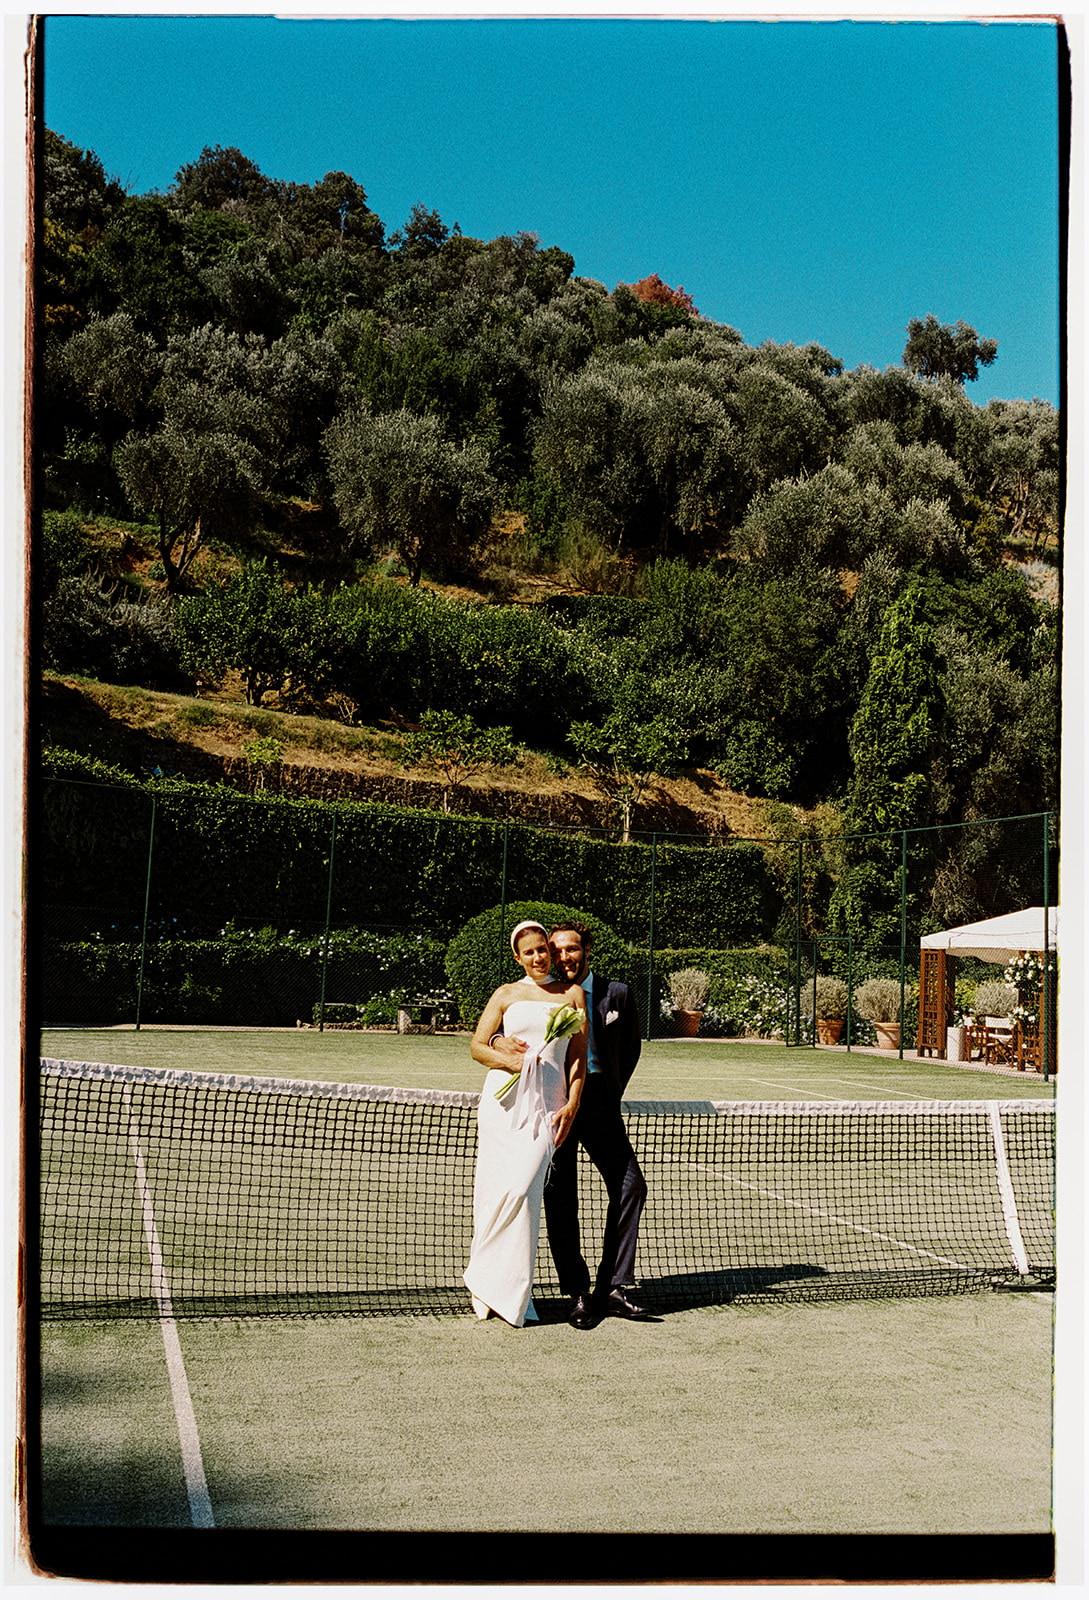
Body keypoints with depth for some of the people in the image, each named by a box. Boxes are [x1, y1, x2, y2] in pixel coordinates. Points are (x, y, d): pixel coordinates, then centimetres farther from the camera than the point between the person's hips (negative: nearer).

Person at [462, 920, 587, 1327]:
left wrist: (572, 1105, -2)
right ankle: (487, 1291, 7)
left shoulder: (572, 994, 12)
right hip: (503, 1099, 1)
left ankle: (488, 1280, -1)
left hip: (546, 1104, -1)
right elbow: (477, 1046, 9)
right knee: (492, 1191, -4)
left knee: (519, 1190, -16)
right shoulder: (507, 994, 12)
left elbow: (579, 1056, 9)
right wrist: (513, 1063, -9)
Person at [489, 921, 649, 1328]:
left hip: (600, 1103, 2)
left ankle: (612, 1287, 6)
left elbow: (629, 1050, 18)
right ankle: (577, 1293, 8)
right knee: (559, 1198, -3)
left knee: (630, 1185, -4)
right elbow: (485, 1040, 1)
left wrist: (611, 1096, 11)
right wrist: (500, 1043, -23)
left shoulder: (617, 995, 6)